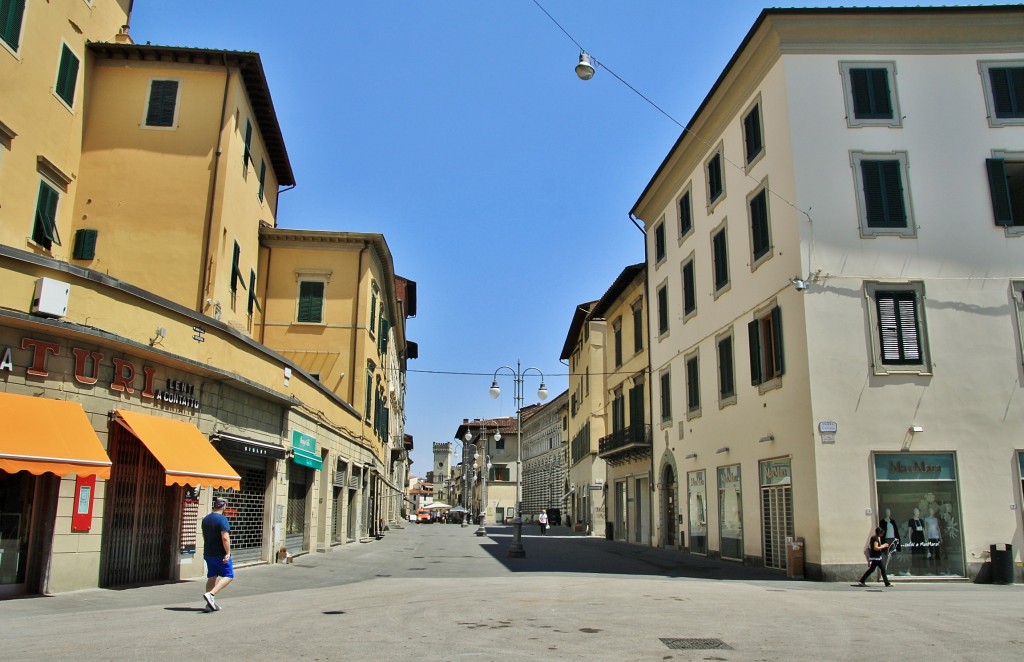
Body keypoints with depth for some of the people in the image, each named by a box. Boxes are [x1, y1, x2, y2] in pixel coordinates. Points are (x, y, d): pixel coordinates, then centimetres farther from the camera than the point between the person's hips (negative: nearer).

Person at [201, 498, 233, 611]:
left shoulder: (205, 519, 11)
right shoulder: (222, 519, -15)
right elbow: (225, 538, -24)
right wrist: (228, 553, -20)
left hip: (208, 553, 8)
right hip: (220, 554, -8)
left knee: (212, 577, 13)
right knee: (229, 575, 0)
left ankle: (211, 604, 12)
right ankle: (211, 594, -15)